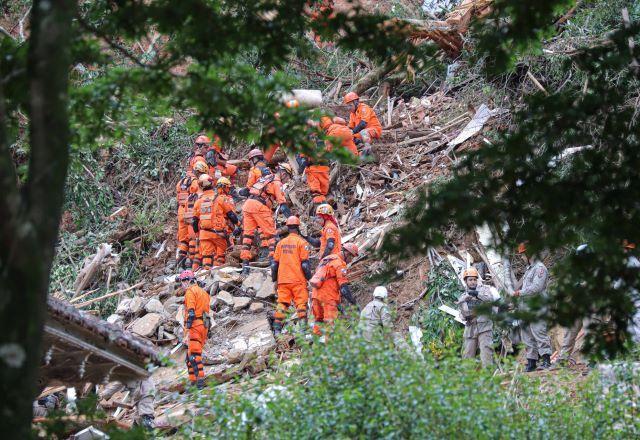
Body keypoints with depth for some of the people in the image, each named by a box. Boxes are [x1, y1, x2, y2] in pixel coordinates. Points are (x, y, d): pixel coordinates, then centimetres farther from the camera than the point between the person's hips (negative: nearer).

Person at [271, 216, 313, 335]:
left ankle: (277, 328, 4)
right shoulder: (301, 242, -4)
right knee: (301, 304, -1)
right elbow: (305, 263, -8)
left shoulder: (281, 243, 10)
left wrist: (274, 280, 20)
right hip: (298, 280, -4)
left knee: (282, 304, 7)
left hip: (283, 280, 4)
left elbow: (275, 263, 13)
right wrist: (309, 278, 0)